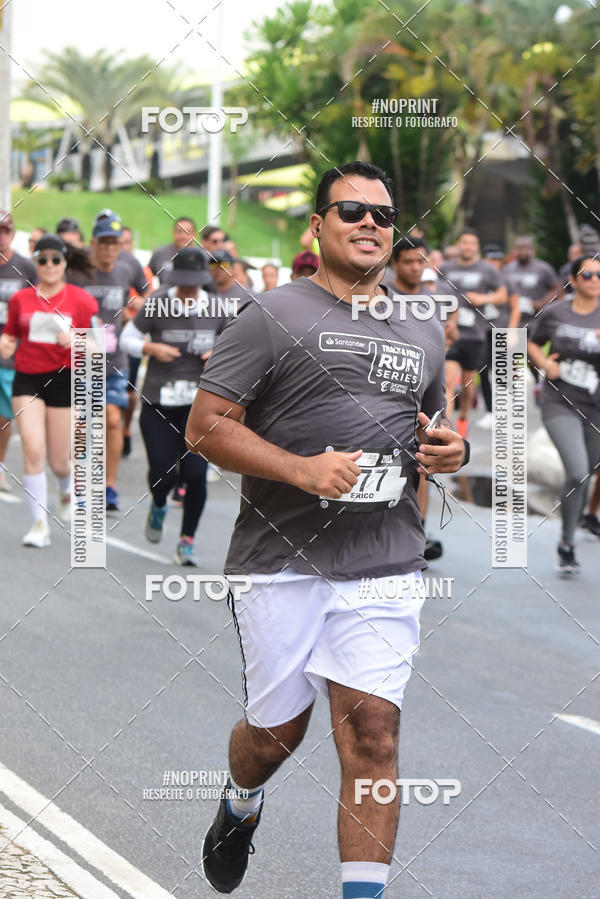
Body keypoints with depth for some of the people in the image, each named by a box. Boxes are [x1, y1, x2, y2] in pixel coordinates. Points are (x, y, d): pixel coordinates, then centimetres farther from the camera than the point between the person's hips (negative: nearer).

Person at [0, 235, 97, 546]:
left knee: (59, 461, 3)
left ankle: (66, 491, 41)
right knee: (33, 449, -14)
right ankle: (39, 524, -8)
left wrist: (75, 340, -18)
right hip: (27, 379, 1)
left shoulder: (80, 299, 0)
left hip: (64, 379, -1)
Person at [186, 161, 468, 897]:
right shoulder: (274, 317, -2)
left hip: (385, 564, 3)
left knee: (373, 732, -8)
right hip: (282, 560, -3)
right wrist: (301, 469, -18)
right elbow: (205, 426, -6)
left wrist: (450, 451, 5)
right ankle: (241, 810, 42)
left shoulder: (423, 334, 16)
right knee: (276, 730, 8)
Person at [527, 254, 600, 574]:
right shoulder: (554, 313, 0)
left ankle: (569, 541, 35)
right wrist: (544, 364, -3)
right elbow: (532, 344, 17)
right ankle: (566, 545, -2)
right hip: (560, 403, -2)